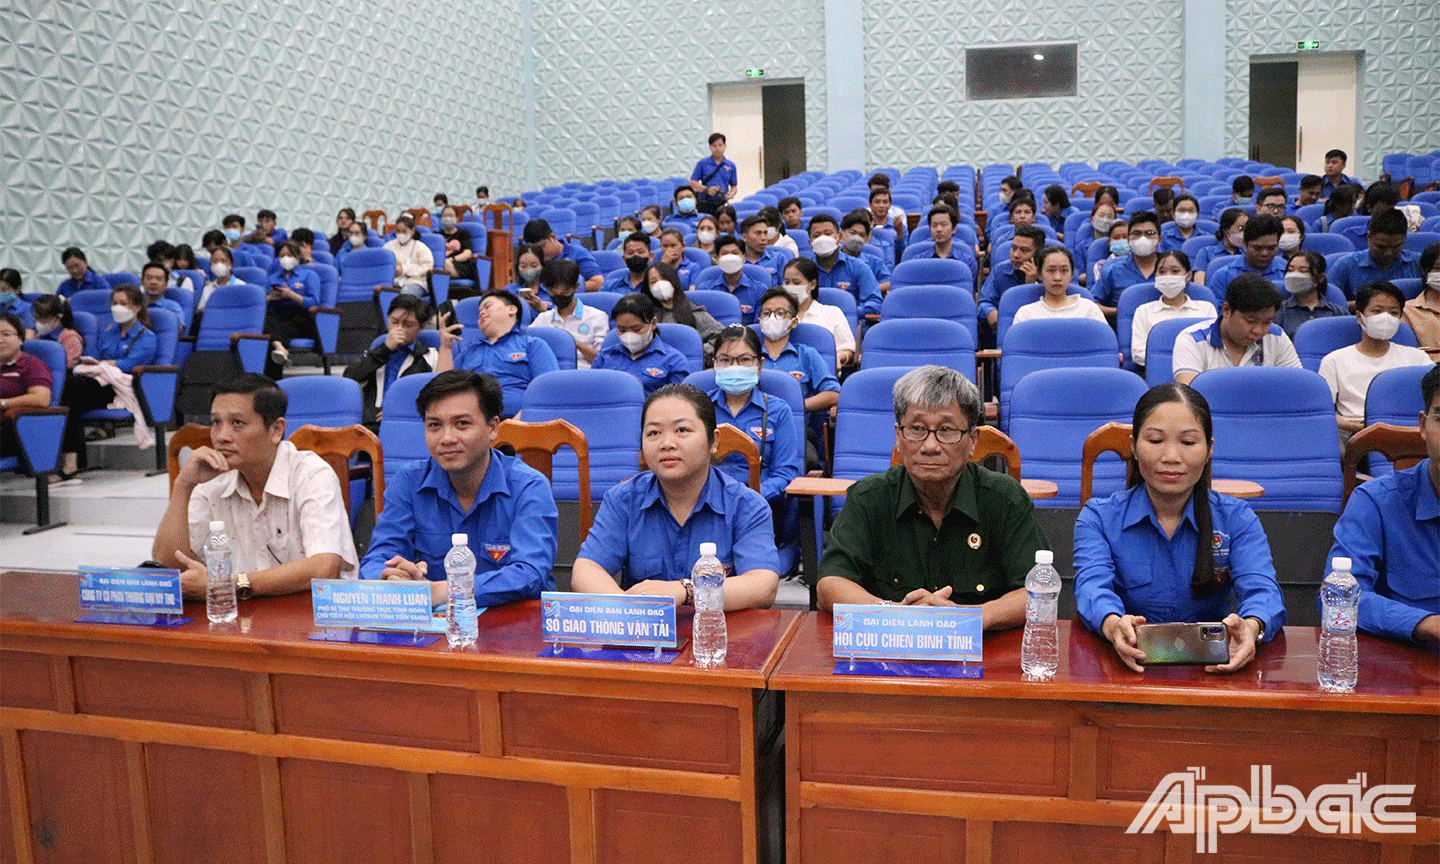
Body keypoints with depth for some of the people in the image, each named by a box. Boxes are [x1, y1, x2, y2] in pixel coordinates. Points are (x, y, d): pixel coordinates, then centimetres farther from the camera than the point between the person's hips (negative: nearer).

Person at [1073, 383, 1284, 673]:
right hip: (1129, 668, -4)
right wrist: (1113, 625, -39)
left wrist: (1250, 626, -35)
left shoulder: (1237, 519, 9)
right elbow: (1092, 586, -14)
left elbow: (1261, 589, -8)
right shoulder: (1098, 518, 4)